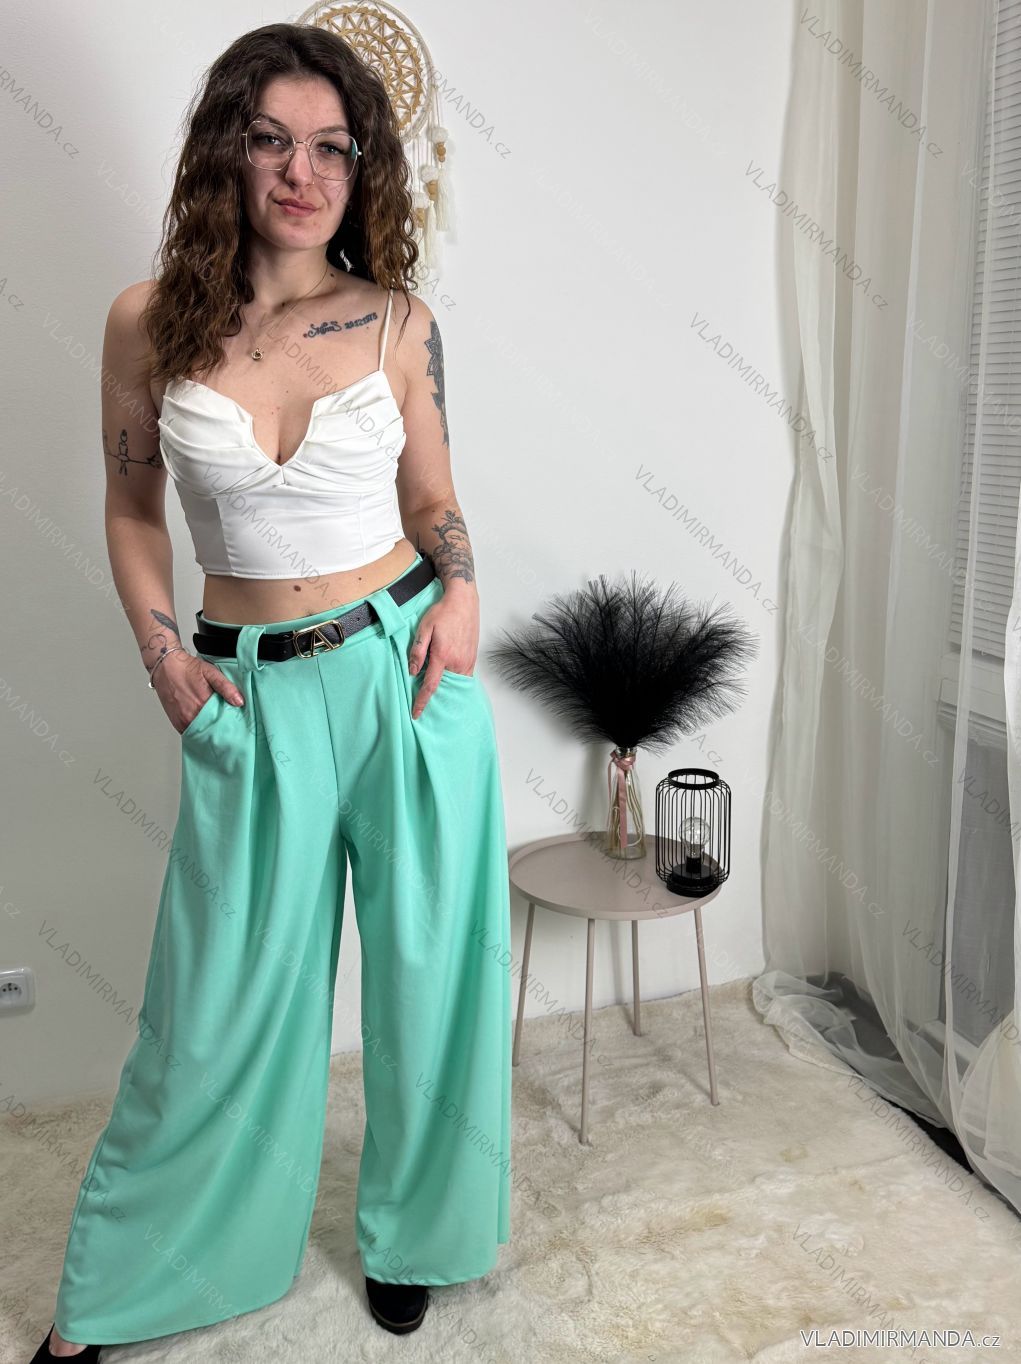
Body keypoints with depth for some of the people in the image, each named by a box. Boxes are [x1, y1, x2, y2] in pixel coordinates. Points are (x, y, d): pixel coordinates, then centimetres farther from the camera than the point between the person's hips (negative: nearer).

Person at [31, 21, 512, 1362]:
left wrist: (460, 588, -9)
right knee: (222, 1001, 9)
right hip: (254, 696, 0)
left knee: (425, 966, 11)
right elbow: (131, 510, 8)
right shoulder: (150, 322, -1)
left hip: (410, 674, 1)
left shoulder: (398, 324, 0)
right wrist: (162, 654, -3)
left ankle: (410, 1231, 40)